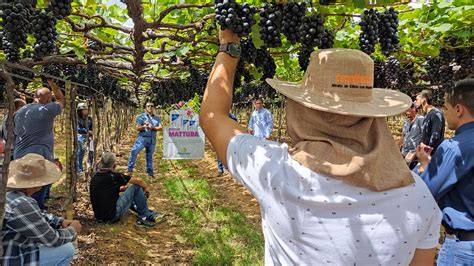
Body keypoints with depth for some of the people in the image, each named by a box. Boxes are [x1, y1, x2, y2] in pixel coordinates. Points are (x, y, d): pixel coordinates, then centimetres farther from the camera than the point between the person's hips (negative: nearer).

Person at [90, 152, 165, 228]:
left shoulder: (95, 177, 6)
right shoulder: (113, 176, -15)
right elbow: (138, 181, -5)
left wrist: (125, 187, 27)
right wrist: (146, 188, 15)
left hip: (99, 216, 8)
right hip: (112, 216, -8)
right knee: (136, 187, -4)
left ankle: (151, 214, 23)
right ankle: (144, 216, 8)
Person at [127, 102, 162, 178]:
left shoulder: (157, 118, 13)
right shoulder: (141, 117, 3)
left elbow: (160, 127, 2)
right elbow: (138, 128, -4)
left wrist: (152, 128, -14)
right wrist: (144, 126, -24)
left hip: (152, 140, 3)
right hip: (142, 138, -3)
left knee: (149, 156, 12)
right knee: (134, 151, -19)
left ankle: (150, 172, 20)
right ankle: (130, 169, -13)